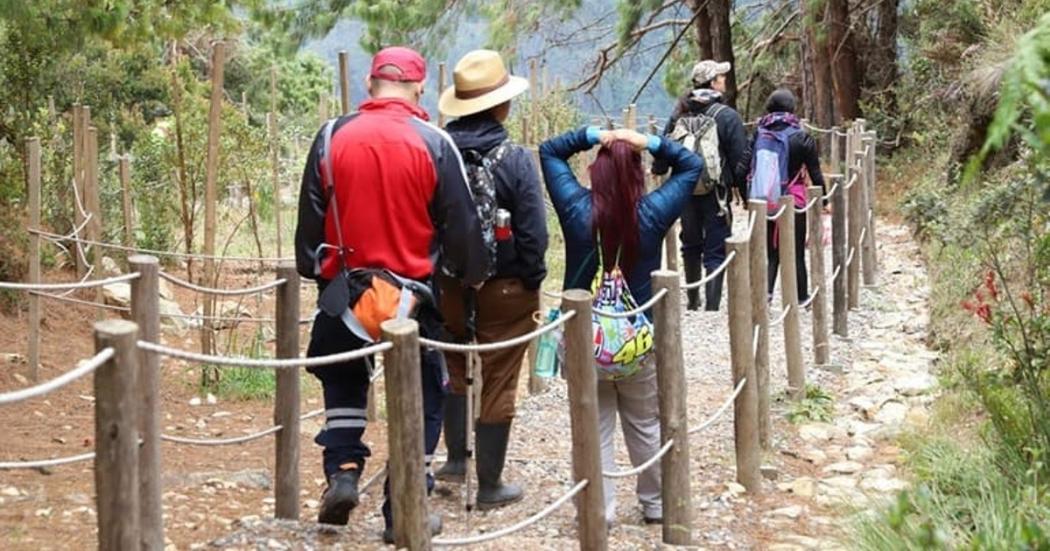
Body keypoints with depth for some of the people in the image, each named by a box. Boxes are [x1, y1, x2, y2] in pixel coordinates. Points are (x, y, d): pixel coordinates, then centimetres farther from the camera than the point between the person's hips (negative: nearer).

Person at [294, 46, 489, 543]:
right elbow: (460, 222, -2)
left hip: (344, 290, 2)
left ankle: (342, 471, 8)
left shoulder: (332, 137, -2)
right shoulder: (433, 144, -8)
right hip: (412, 293, -2)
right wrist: (474, 273, 14)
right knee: (422, 398, 10)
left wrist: (310, 269, 18)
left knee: (343, 380, 25)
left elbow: (310, 217, 5)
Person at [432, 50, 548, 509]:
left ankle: (456, 458, 26)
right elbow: (533, 234, -16)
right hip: (504, 287, -3)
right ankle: (490, 485, 15)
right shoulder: (514, 160, -16)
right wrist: (532, 283, -1)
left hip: (447, 284, 3)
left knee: (452, 369, 26)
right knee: (497, 384, 7)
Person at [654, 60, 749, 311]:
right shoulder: (728, 116, -11)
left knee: (691, 245, 21)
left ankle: (692, 301, 33)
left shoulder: (679, 113, 2)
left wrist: (658, 173, 22)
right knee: (715, 251, -1)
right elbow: (741, 159, -10)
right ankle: (712, 307, -8)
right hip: (715, 193, -5)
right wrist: (745, 192, -1)